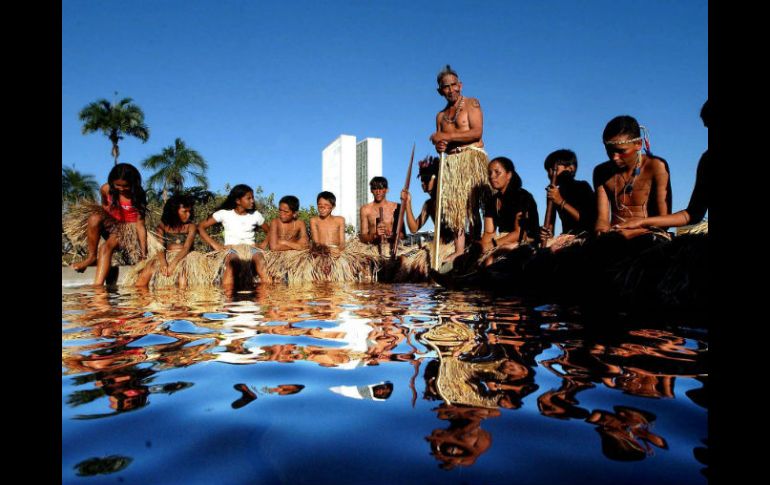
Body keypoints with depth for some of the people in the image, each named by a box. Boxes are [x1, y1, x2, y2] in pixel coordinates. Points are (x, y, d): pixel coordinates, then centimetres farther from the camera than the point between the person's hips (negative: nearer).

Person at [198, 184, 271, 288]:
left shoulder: (255, 215, 15)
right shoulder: (224, 213, 8)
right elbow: (201, 227, 9)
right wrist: (215, 244, -3)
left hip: (250, 247, 2)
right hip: (231, 247, -2)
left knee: (259, 258, -37)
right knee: (231, 260, -40)